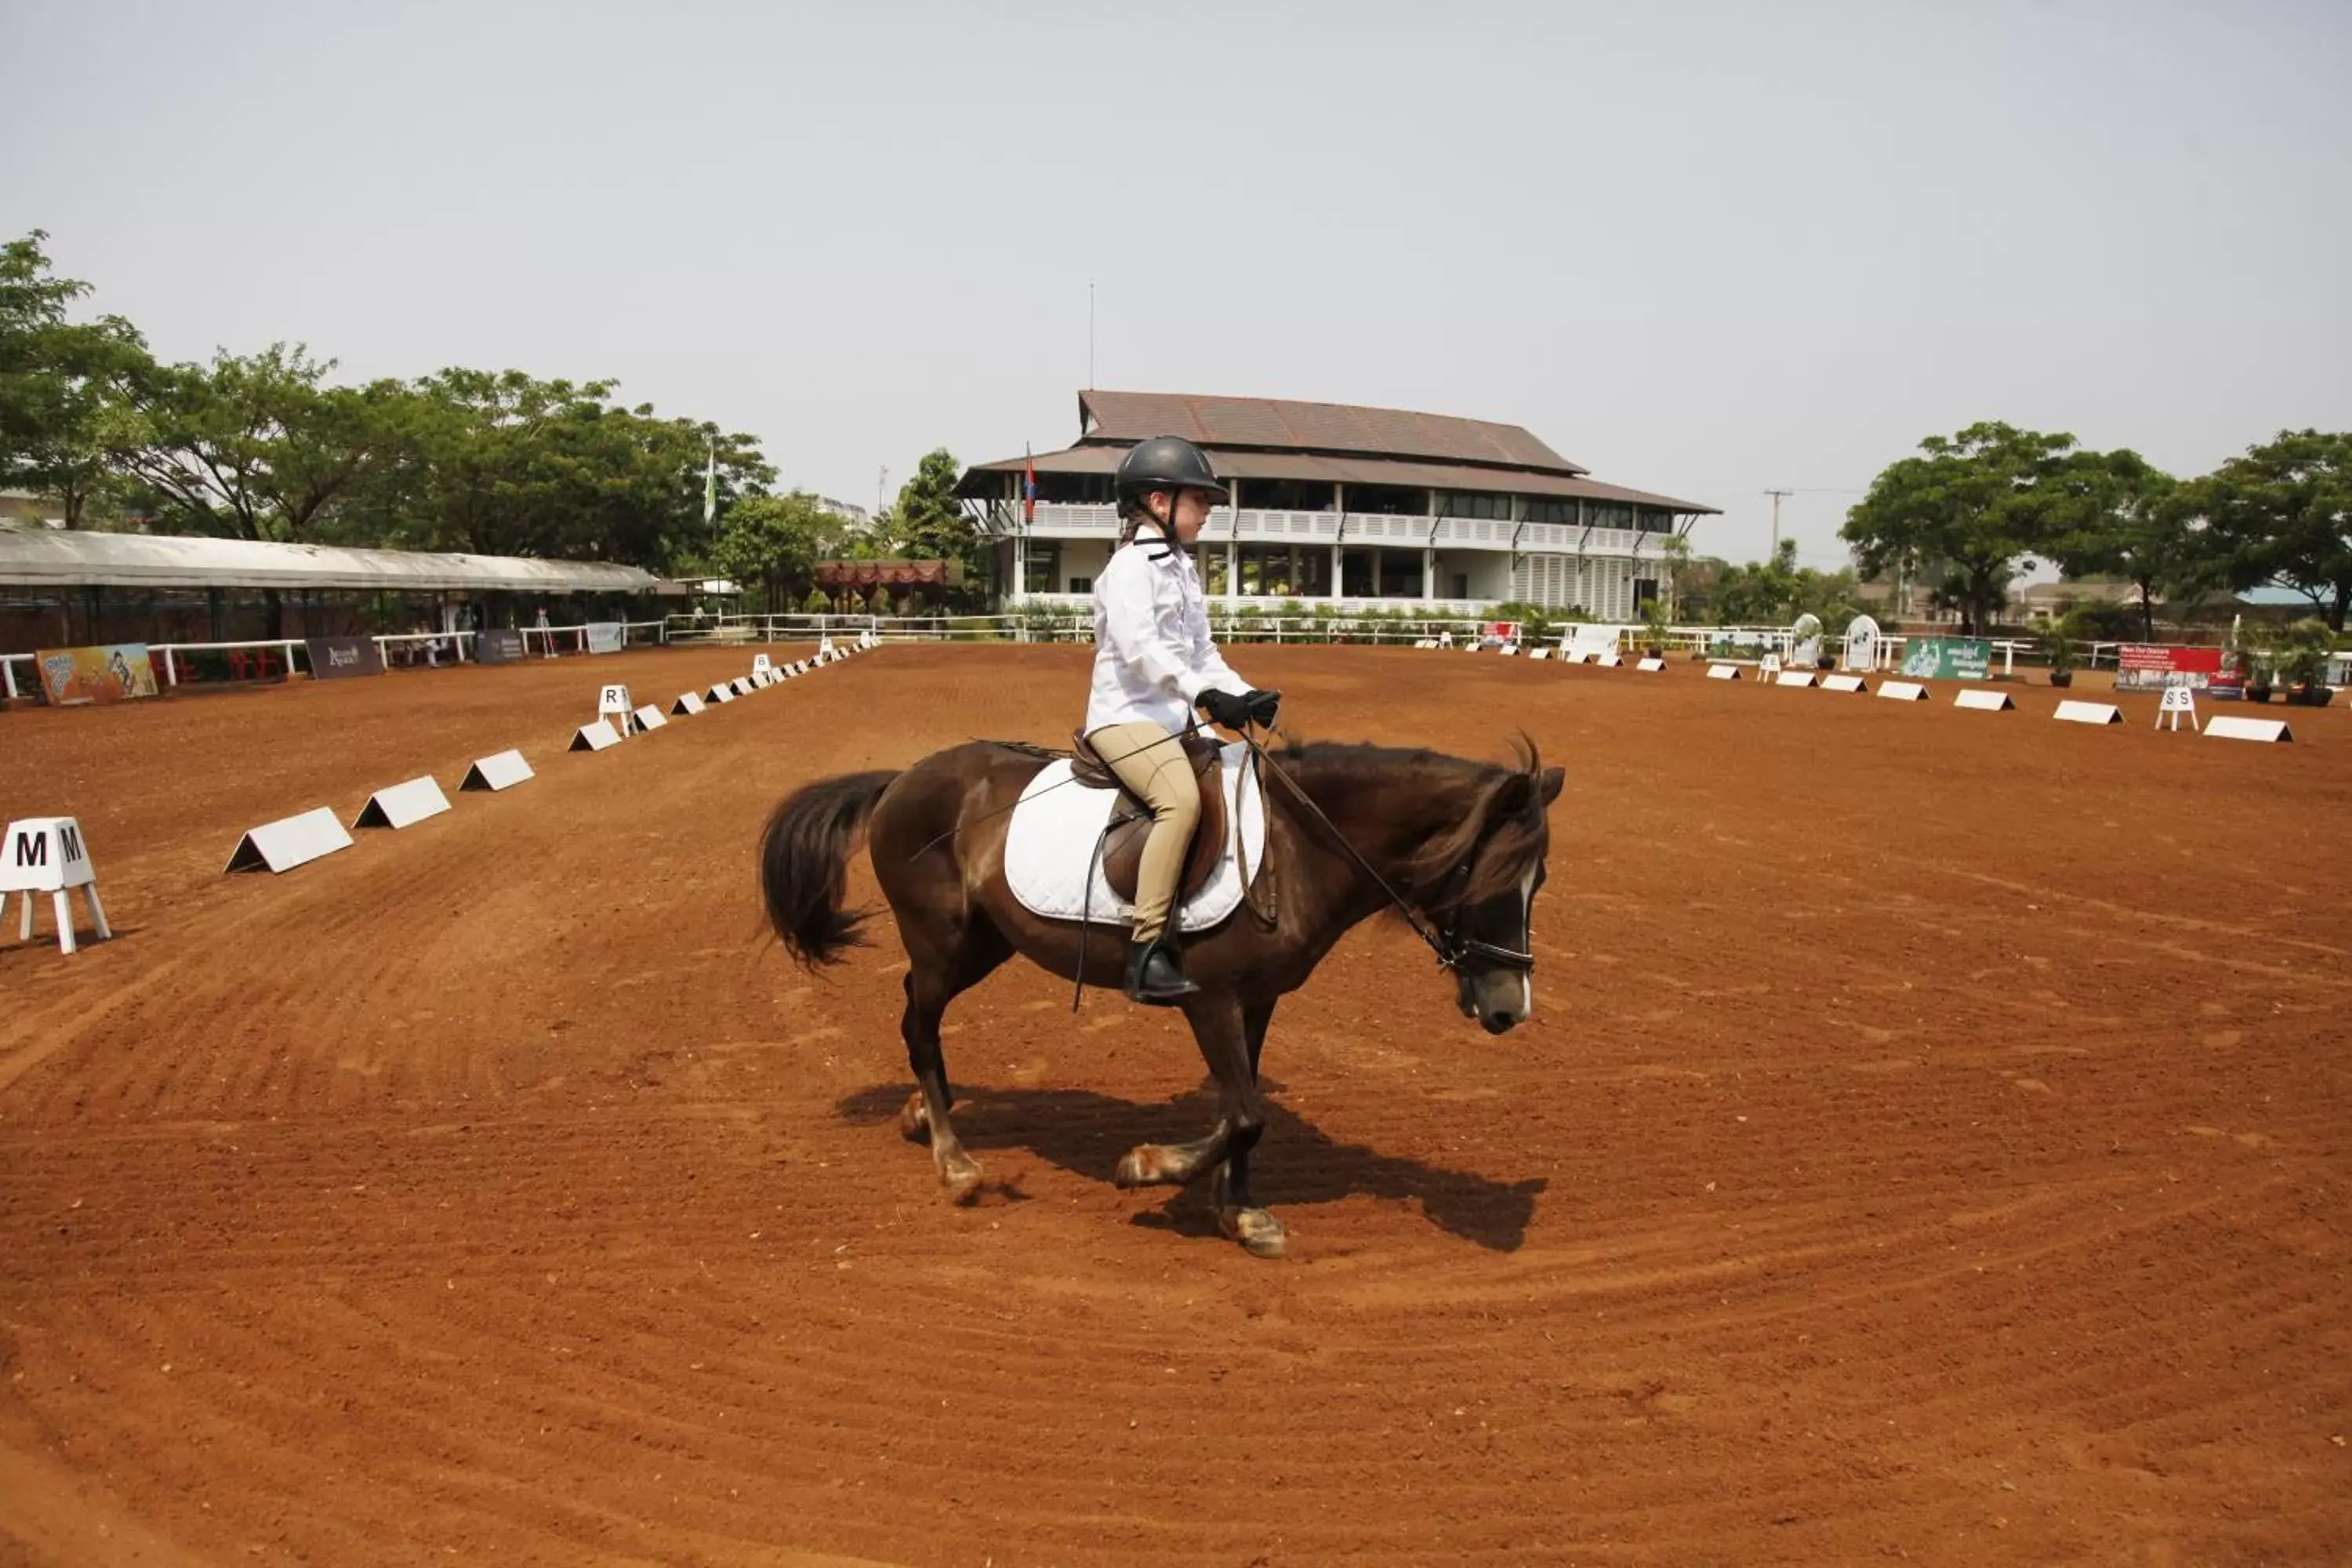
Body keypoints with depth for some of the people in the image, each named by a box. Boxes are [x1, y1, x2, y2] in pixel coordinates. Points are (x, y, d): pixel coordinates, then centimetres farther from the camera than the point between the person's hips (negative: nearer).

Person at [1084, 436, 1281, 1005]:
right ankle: (1147, 948, -31)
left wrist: (1244, 694, 2)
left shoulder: (1181, 568, 19)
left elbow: (1201, 651, 18)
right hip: (1127, 715, -10)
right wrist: (1205, 693, -30)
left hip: (1171, 719, 10)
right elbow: (1139, 648, -23)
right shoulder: (1132, 565, -9)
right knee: (1181, 798, -31)